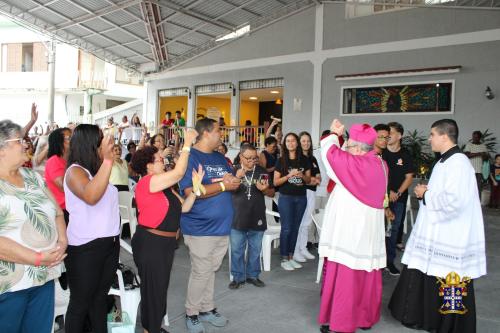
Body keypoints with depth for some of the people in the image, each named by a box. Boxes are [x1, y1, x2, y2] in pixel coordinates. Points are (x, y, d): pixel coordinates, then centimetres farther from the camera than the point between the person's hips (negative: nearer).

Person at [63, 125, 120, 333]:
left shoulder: (98, 169, 8)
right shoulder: (75, 171, -13)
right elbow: (91, 196, -34)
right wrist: (107, 160, -35)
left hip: (110, 243, 8)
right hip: (85, 247, -7)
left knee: (100, 295, 18)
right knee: (81, 301, 7)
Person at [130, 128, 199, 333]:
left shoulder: (165, 186, 11)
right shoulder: (147, 182, -16)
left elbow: (184, 207, 5)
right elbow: (179, 172, -24)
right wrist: (187, 144, -17)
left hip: (166, 242, 9)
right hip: (150, 243, -9)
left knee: (161, 286, 19)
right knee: (152, 288, 3)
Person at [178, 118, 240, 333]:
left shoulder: (220, 158, 13)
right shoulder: (190, 157, -13)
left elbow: (234, 183, 16)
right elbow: (191, 192, -24)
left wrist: (232, 180, -9)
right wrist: (222, 185, -18)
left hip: (222, 226, 7)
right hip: (200, 228, -7)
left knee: (210, 271, 18)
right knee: (201, 272, 3)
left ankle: (207, 309, 32)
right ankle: (192, 314, 21)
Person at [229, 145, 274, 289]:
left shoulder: (262, 171, 2)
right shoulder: (234, 171, -2)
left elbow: (272, 193, 7)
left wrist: (264, 189, -15)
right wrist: (237, 178, -24)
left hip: (257, 218, 2)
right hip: (237, 219, -1)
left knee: (255, 250, 13)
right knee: (237, 250, 7)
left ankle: (253, 275, 27)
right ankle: (238, 277, 21)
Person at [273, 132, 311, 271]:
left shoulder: (304, 160, 5)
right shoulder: (281, 160, -2)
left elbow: (308, 180, 10)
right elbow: (275, 182, -4)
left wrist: (302, 175, -12)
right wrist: (289, 175, -18)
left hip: (301, 198, 3)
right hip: (286, 198, -3)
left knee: (295, 228, 9)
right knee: (286, 228, -3)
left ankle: (291, 257, 19)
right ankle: (284, 259, 7)